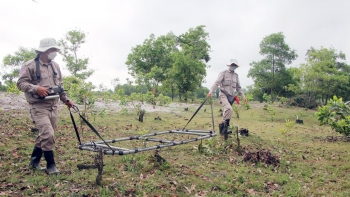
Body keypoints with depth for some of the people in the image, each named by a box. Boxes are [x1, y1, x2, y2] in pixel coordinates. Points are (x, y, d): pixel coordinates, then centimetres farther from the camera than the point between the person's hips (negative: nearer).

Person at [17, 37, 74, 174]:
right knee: (48, 135, -14)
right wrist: (36, 88, -26)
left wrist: (66, 100, 17)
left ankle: (34, 162, 30)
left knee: (45, 135, 13)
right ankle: (50, 165, 2)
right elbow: (21, 83, -11)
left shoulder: (55, 66, 13)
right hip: (39, 107, -7)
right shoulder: (30, 65, -9)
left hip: (53, 106, 7)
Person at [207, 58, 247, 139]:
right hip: (223, 95, -6)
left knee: (226, 112, 6)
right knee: (228, 108, -29)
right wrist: (211, 91, -26)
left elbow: (238, 87, 23)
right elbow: (216, 82, -12)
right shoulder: (223, 73, -1)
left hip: (230, 96, 6)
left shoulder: (236, 75, 18)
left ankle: (222, 126, 15)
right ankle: (226, 125, -20)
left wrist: (243, 96, 13)